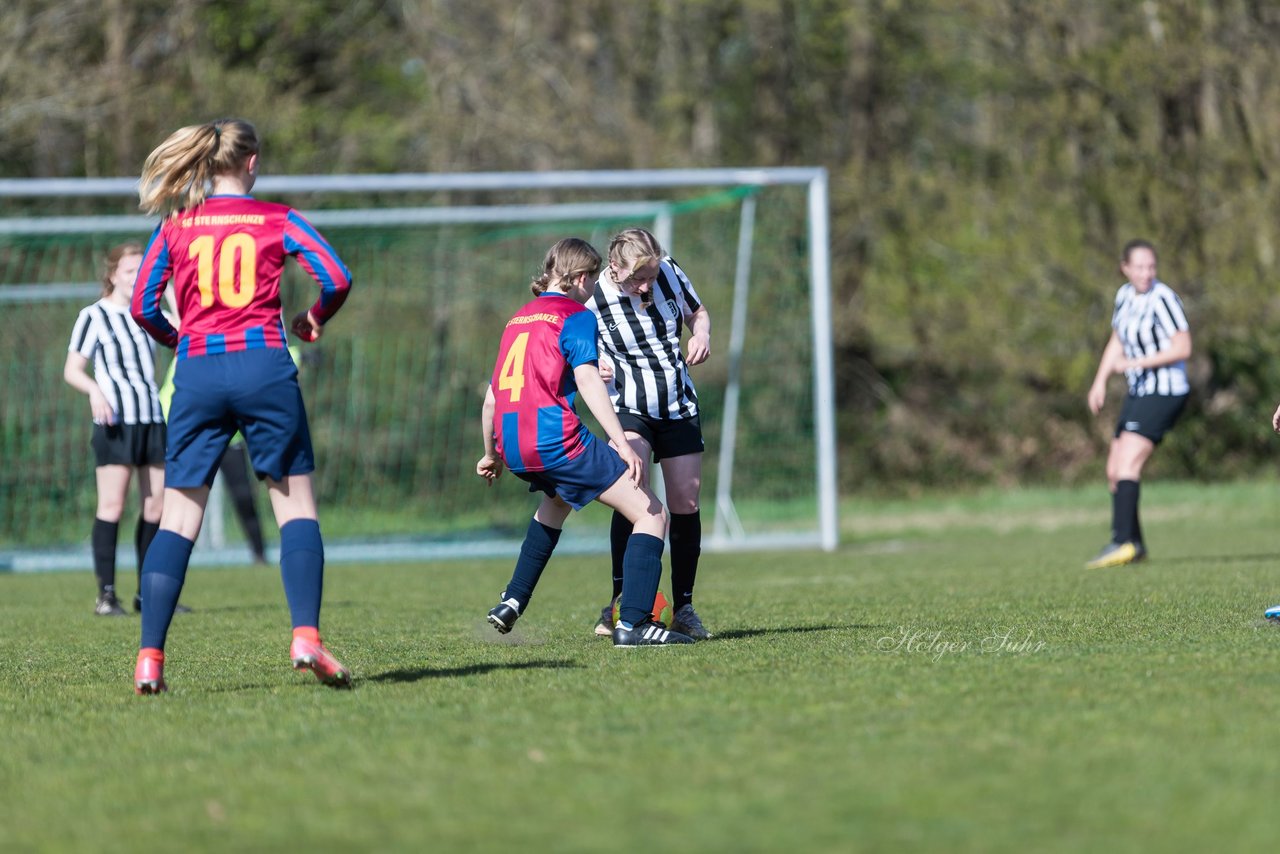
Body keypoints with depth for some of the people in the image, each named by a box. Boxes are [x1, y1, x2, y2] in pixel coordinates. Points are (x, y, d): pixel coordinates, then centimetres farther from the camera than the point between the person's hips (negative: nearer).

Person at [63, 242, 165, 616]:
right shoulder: (95, 316, -2)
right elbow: (72, 370, -7)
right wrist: (94, 391, -23)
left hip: (152, 418, 7)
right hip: (115, 421, -7)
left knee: (156, 505, 4)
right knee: (112, 505, -10)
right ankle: (106, 594, -9)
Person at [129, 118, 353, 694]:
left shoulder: (175, 226, 9)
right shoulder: (277, 219, 5)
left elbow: (142, 306, 7)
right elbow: (336, 279, -4)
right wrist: (313, 319, 15)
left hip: (197, 371, 2)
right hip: (263, 365, -2)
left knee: (178, 517, 3)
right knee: (296, 506, 4)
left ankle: (150, 658, -4)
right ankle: (306, 637, -12)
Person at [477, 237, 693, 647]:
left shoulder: (518, 319, 22)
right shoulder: (575, 316, 1)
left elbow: (492, 397, 26)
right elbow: (587, 381, -14)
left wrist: (492, 455, 39)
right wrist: (622, 444, -21)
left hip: (513, 446, 8)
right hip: (557, 439, -8)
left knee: (556, 500, 41)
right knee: (651, 514, -3)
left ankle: (512, 602, 38)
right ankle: (633, 622, -17)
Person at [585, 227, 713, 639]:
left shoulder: (669, 271, -8)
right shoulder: (593, 299, -18)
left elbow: (697, 312, 11)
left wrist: (701, 335, -11)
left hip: (680, 407, 4)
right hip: (630, 408, -4)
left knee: (685, 502, 2)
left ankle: (683, 607, 14)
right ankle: (620, 605, -24)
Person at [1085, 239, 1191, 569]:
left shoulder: (1162, 299, -16)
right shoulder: (1125, 295, 10)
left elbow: (1182, 348, -19)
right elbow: (1117, 342, 23)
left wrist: (1136, 363, -21)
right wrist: (1100, 380, 12)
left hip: (1164, 392, -9)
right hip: (1139, 393, 9)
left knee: (1128, 463, -20)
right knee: (1115, 470, 10)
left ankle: (1123, 541, -25)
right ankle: (1134, 544, 18)